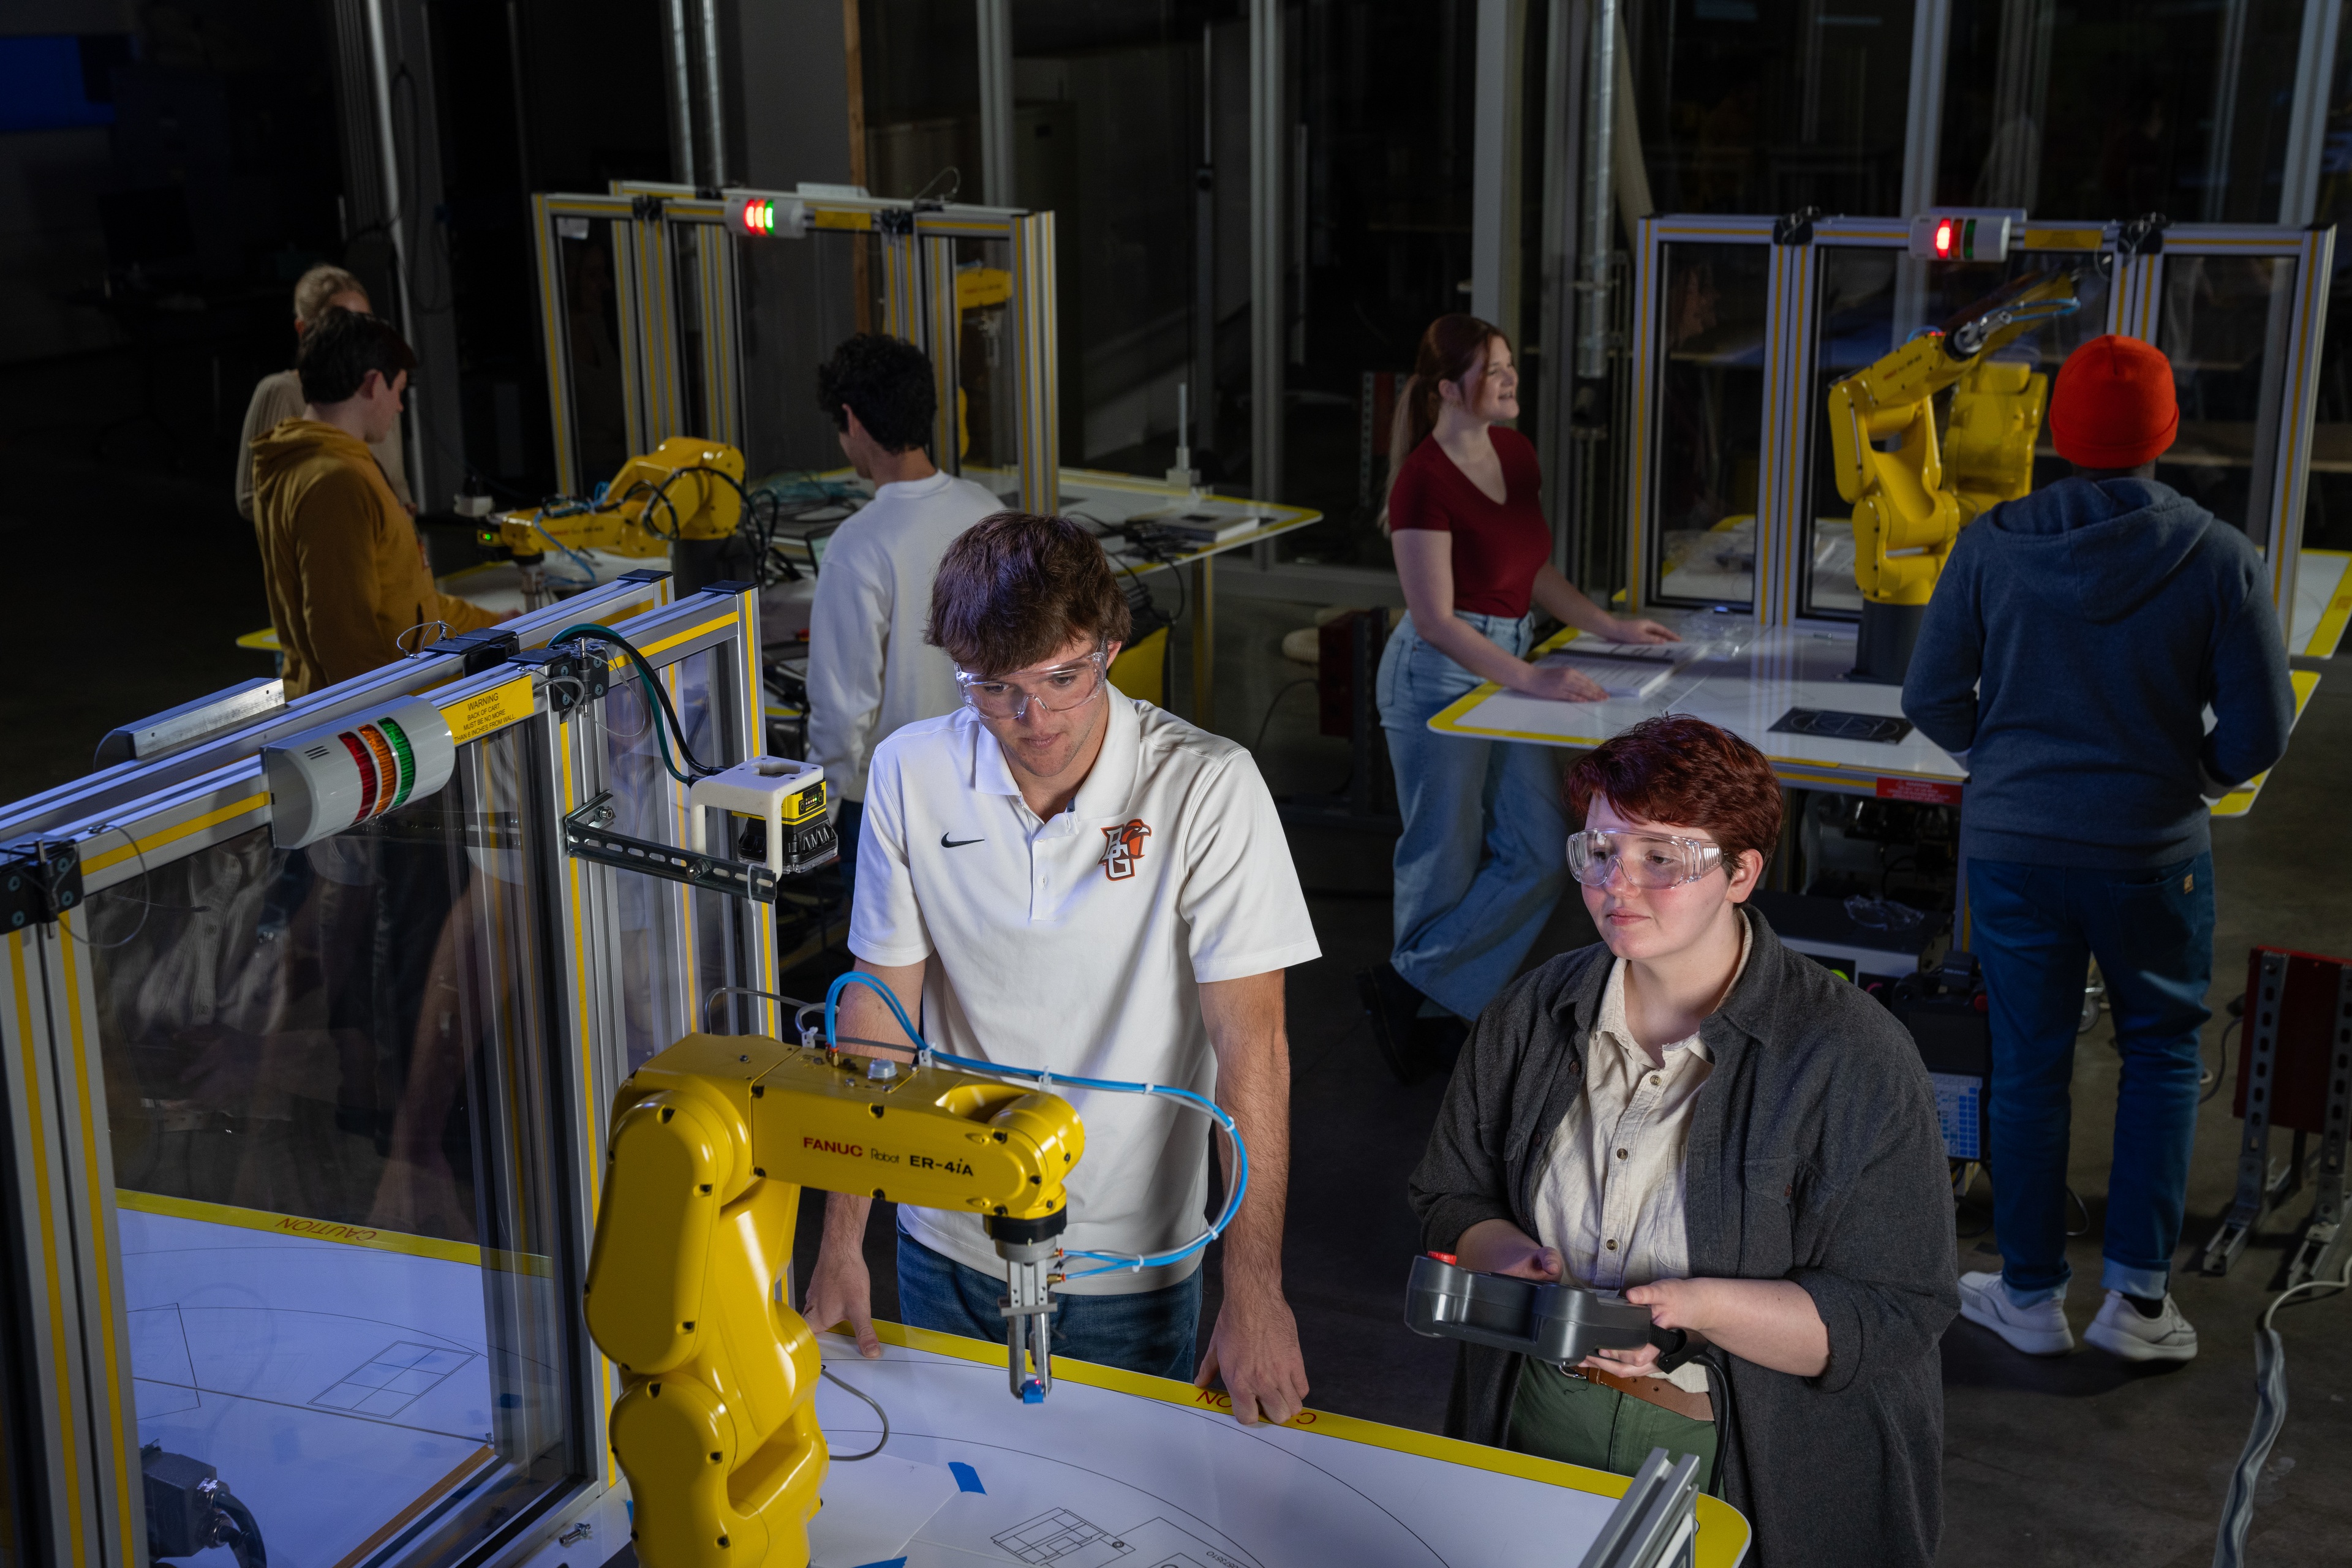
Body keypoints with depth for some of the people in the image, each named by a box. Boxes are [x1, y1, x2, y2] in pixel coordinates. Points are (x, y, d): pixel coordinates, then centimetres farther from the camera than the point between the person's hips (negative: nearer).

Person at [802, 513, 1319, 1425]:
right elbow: (877, 1010, -4)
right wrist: (841, 1243, -5)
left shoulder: (1207, 789, -17)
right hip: (950, 1249, 2)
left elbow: (1250, 1043, -18)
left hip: (1132, 1260, -2)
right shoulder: (911, 777, -9)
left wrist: (1255, 1292, -21)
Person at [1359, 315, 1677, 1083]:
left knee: (1537, 857, 5)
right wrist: (1531, 678, -26)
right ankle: (1405, 992, 22)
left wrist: (1609, 626, 10)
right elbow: (1435, 620, -20)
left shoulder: (1516, 453, 7)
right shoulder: (1424, 479, -18)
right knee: (1444, 860, 3)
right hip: (1438, 674, -8)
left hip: (1510, 664, 8)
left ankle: (1415, 990, 16)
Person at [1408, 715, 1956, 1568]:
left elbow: (1894, 1314, -12)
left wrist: (1696, 1307, -23)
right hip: (1536, 1432, 3)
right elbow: (1450, 1196, 14)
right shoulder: (1532, 1015, 6)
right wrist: (1512, 1260, -8)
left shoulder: (1853, 1058, -11)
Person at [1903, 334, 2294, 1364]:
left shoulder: (1991, 546, -7)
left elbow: (1932, 699, -2)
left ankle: (2031, 1296, 22)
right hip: (2152, 850, -1)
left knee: (2028, 1066, 11)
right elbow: (2260, 730, -6)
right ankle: (2137, 1293, 15)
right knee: (2162, 1052, 18)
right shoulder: (2219, 558, -9)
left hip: (2012, 844, 1)